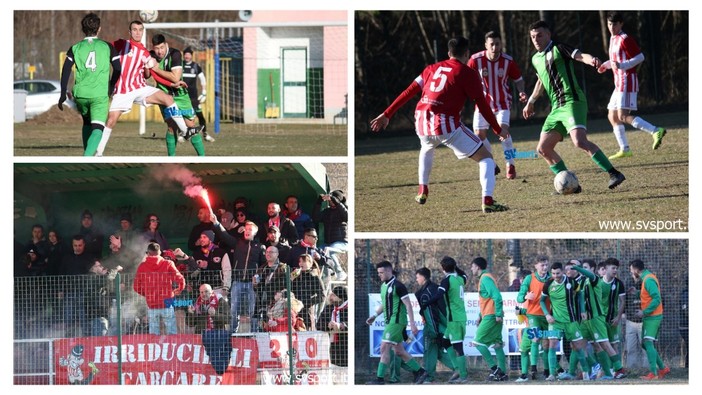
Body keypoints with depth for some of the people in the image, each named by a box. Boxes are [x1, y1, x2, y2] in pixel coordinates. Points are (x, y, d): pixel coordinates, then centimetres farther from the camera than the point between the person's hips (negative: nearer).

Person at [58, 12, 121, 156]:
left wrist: (63, 95, 2)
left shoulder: (75, 48, 8)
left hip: (80, 94, 3)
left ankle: (87, 154, 32)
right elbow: (118, 69, 3)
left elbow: (66, 71, 0)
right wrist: (110, 88, 20)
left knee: (87, 123, 27)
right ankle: (87, 157, -32)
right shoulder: (107, 46, 6)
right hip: (100, 95, -3)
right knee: (97, 129, -9)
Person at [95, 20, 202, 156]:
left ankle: (185, 131, -1)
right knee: (111, 120, -11)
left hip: (140, 89, 4)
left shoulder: (145, 54, 11)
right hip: (122, 91, -4)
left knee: (168, 98, -10)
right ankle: (98, 153, 1)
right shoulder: (121, 45, 0)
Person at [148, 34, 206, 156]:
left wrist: (157, 69, -23)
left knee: (190, 126, -4)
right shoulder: (151, 56, -5)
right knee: (171, 127, -5)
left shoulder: (175, 54, -20)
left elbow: (176, 77, -28)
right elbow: (146, 76, 6)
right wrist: (147, 67, -16)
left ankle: (202, 156, 3)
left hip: (180, 95, -3)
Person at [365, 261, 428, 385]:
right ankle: (419, 371, 20)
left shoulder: (398, 286, -13)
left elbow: (408, 305, -14)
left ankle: (380, 378, -10)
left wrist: (412, 324, -17)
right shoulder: (383, 286, 13)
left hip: (397, 321, -9)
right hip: (389, 322, 9)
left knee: (384, 348, -12)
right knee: (399, 351, 11)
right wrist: (374, 316, 14)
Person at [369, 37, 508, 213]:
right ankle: (487, 201, -14)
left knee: (426, 149, 41)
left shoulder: (432, 68, 17)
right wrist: (498, 130, 13)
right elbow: (482, 106, 1)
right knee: (486, 158, 5)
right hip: (447, 125, -5)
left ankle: (422, 191, 36)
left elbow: (408, 92, 15)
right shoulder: (468, 74, 2)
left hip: (422, 123, 5)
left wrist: (387, 114, 19)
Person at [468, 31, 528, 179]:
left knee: (503, 130, -20)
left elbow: (518, 79, 0)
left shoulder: (508, 61, -14)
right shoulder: (476, 60, -17)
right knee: (479, 134, 1)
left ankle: (511, 166, -9)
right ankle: (491, 166, 22)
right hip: (483, 102, 2)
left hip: (502, 103, -2)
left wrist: (521, 92, -19)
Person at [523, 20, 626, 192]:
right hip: (556, 108, 9)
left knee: (579, 141, -27)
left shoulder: (559, 49, -3)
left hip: (572, 102, -9)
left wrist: (591, 60, -44)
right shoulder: (536, 59, 19)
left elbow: (580, 56, -21)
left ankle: (614, 174, -25)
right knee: (543, 149, 4)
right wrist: (530, 102, 48)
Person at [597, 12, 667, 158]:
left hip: (627, 82, -10)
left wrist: (621, 66, -26)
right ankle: (624, 149, 12)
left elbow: (640, 57, -17)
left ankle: (656, 131, -25)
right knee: (612, 116, 10)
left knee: (623, 116, -19)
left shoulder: (625, 39, -12)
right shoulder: (613, 39, 16)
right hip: (619, 84, 10)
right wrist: (606, 65, 16)